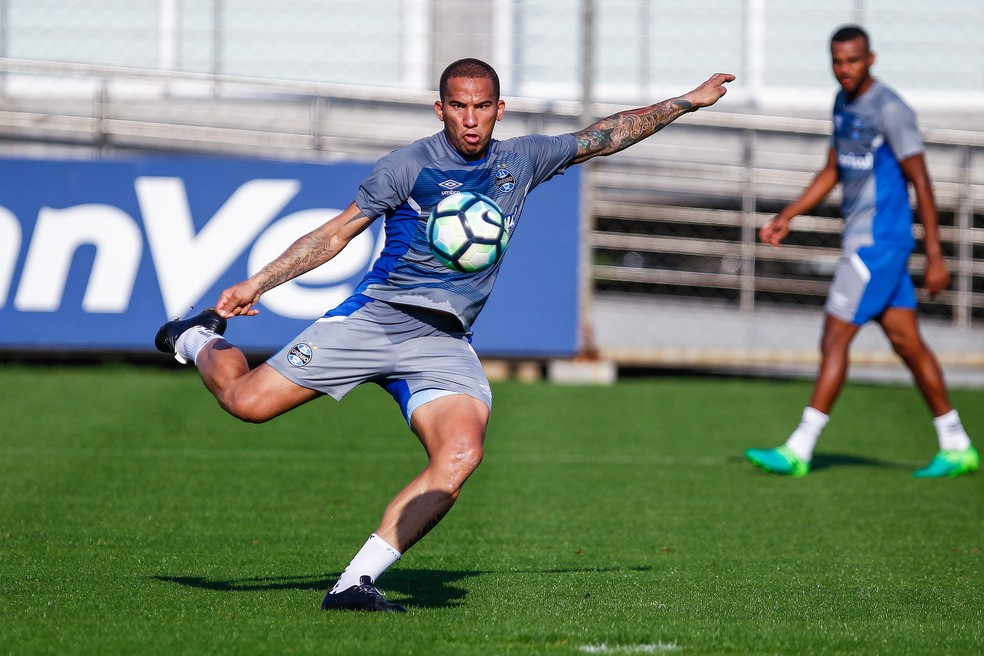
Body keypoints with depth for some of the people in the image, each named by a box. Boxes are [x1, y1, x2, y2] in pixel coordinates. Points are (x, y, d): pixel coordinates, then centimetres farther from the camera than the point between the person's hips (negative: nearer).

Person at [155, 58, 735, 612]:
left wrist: (688, 102, 24)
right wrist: (257, 284, -4)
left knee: (461, 455, -25)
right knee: (247, 402, -11)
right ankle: (201, 340, 25)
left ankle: (357, 582, -22)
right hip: (375, 316, -3)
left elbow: (608, 136, 23)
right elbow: (337, 233, 2)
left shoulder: (522, 161, 12)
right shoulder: (410, 164, -1)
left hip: (445, 343, 3)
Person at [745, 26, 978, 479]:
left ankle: (798, 452, -8)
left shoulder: (890, 110, -15)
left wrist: (934, 256, -16)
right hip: (861, 239, 9)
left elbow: (921, 182, -15)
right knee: (906, 341, 10)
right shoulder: (843, 103, 12)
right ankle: (956, 447, 16)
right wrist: (787, 217, 15)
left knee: (834, 339, -9)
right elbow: (833, 172, 23)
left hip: (879, 241, -9)